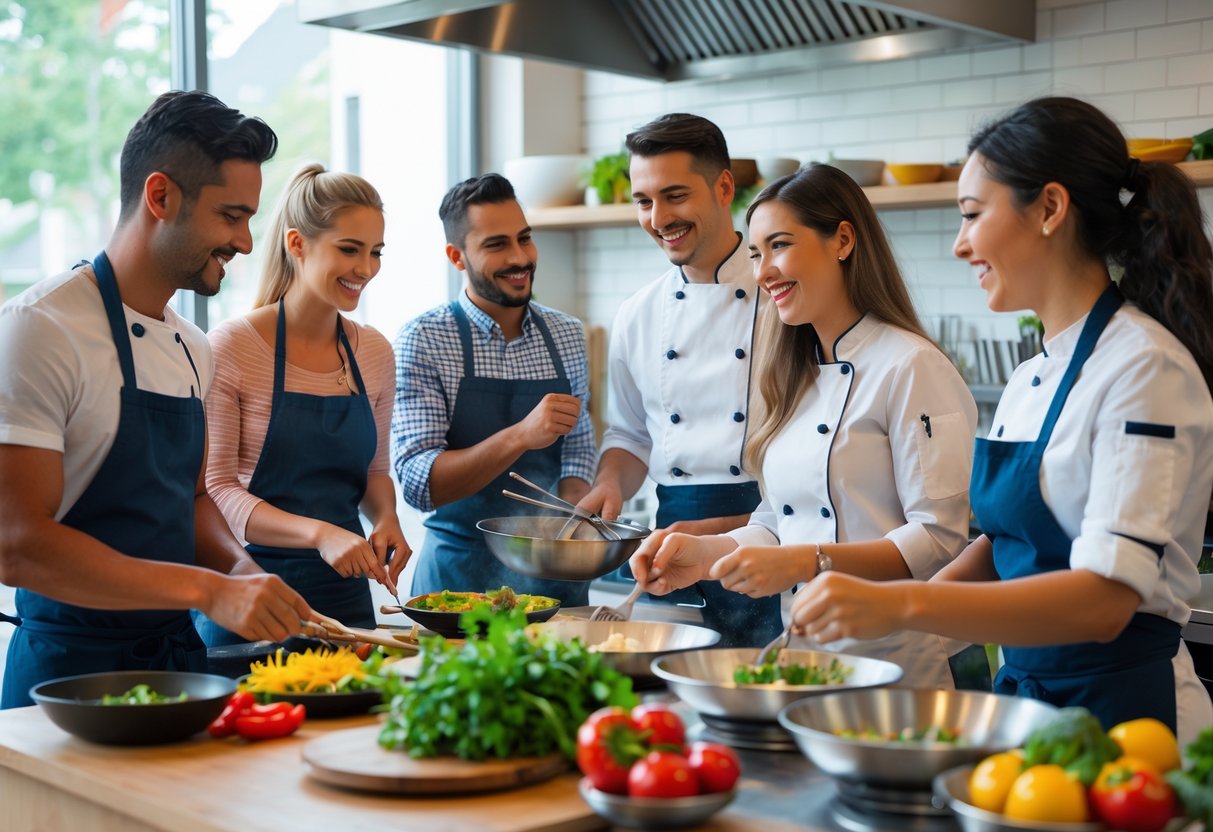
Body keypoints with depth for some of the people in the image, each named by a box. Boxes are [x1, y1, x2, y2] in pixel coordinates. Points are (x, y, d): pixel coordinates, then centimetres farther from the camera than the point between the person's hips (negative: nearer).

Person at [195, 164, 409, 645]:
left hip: (344, 589, 5)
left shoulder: (374, 353, 4)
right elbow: (215, 489, -13)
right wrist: (319, 533, -26)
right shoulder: (230, 348, -12)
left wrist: (385, 517, -6)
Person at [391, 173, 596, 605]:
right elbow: (418, 484, -17)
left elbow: (577, 448, 10)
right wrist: (520, 436, -29)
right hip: (462, 573, -4)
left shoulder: (567, 335, 4)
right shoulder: (422, 341, -11)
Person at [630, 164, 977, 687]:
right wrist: (707, 555, -2)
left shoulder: (913, 369, -12)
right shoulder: (796, 379, 12)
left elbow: (942, 541, -17)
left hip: (901, 663, -7)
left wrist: (807, 563, -25)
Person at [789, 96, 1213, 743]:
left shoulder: (1144, 366, -17)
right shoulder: (1031, 378, 10)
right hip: (1027, 693, 8)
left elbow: (1104, 599, -26)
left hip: (1119, 711, -8)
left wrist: (903, 604, -35)